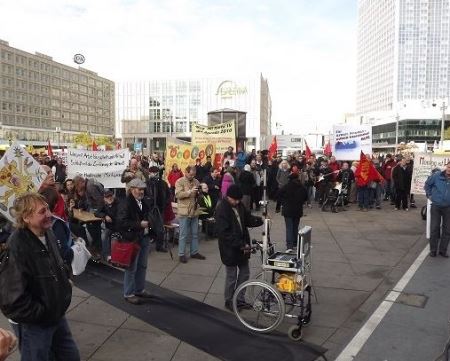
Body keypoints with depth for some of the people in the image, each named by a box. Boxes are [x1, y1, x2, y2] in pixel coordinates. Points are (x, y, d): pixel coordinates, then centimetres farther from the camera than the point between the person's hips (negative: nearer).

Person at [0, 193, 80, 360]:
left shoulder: (48, 235, -3)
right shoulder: (16, 249, -28)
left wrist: (64, 290, 7)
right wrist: (41, 314, -17)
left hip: (57, 316, 7)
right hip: (33, 325, -7)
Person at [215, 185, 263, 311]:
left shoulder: (239, 205, 2)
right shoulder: (221, 210, -22)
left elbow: (248, 219, 10)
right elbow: (225, 233, -26)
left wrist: (260, 220, -12)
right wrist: (241, 245, -28)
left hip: (242, 247, 8)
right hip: (230, 249, -8)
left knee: (245, 273, 17)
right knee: (232, 276, 8)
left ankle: (239, 298, 36)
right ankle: (229, 301, 29)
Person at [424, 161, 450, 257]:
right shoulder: (436, 176, -9)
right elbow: (427, 184, 8)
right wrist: (429, 195, 4)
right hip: (436, 206, -1)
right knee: (434, 229, 4)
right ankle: (433, 250, 15)